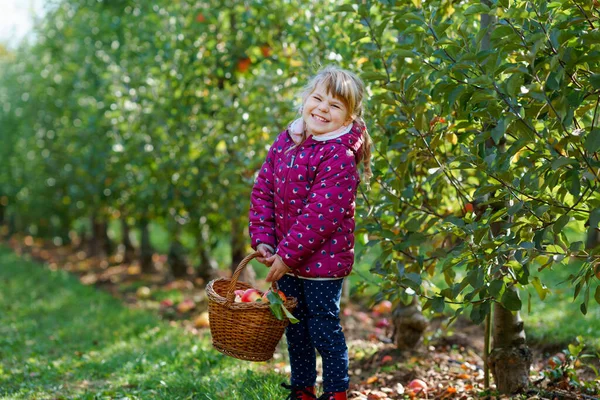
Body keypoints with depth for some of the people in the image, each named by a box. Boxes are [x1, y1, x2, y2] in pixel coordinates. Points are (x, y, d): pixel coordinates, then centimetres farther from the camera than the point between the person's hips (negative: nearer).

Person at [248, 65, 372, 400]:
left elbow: (321, 213, -24)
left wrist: (288, 254, -22)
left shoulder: (340, 156, -19)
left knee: (324, 327, 4)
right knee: (295, 326, 18)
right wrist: (263, 240, -5)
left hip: (323, 260, -7)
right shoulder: (285, 142, 4)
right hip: (286, 259, 7)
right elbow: (263, 190, 5)